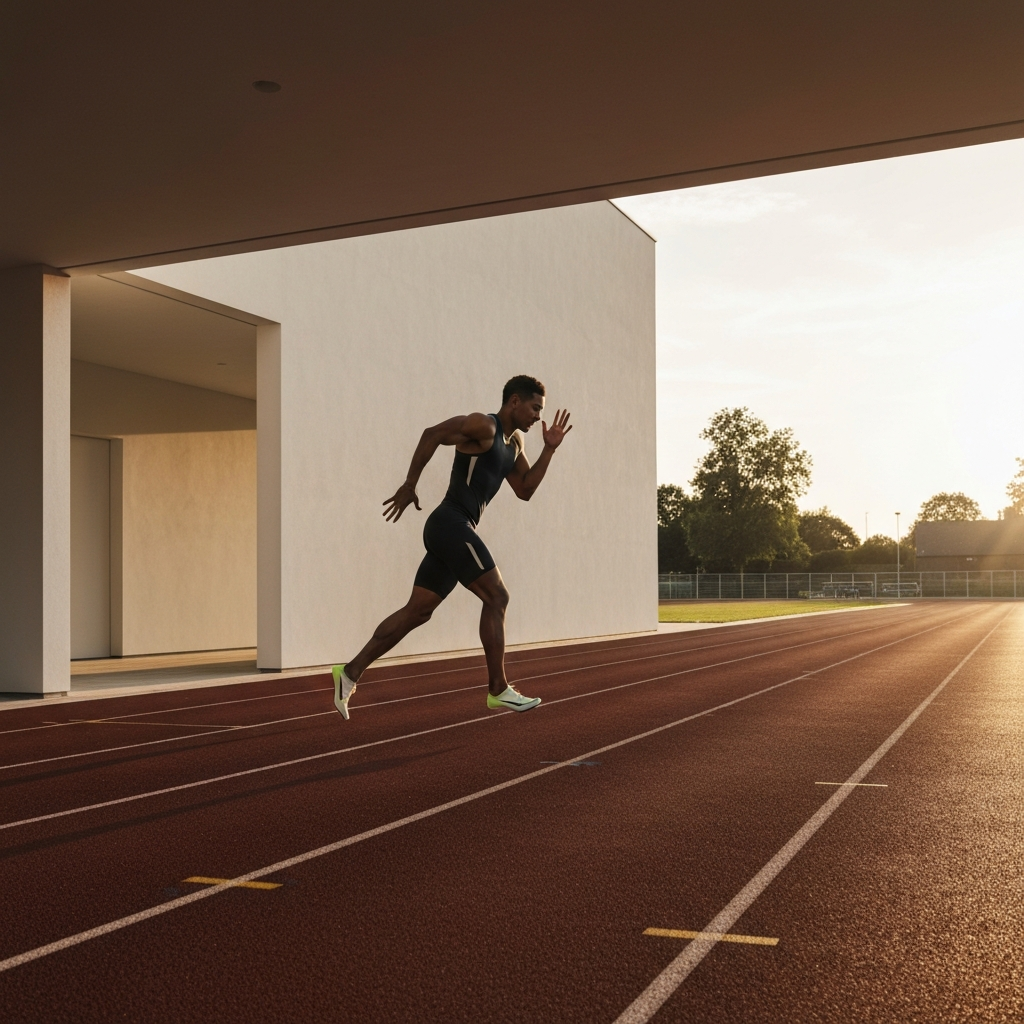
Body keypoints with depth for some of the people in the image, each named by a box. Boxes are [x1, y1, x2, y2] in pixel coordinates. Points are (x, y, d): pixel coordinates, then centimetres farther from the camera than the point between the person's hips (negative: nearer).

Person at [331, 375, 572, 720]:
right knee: (496, 597, -8)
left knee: (417, 611, 7)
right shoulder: (483, 425, -9)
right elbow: (432, 434, -17)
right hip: (451, 523, -9)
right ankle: (498, 690, -3)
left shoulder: (514, 441, 20)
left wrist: (550, 449, 14)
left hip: (456, 531, 9)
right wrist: (409, 485, -19)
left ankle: (351, 671, 8)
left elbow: (525, 491, 21)